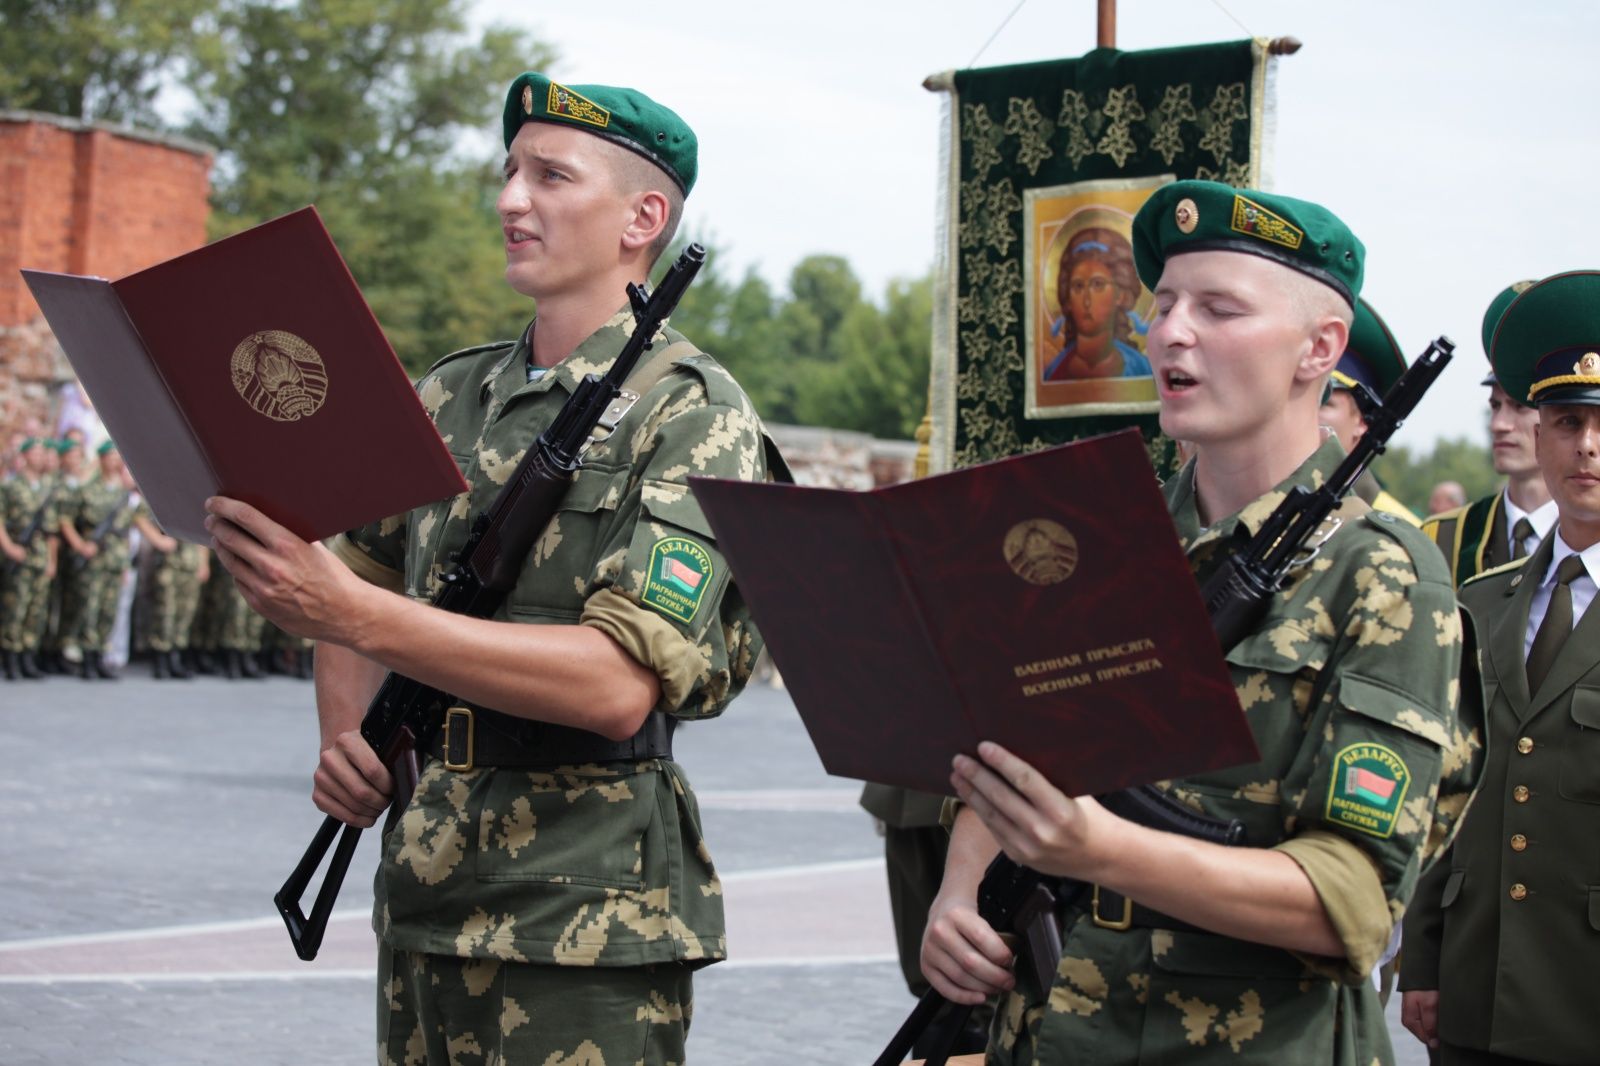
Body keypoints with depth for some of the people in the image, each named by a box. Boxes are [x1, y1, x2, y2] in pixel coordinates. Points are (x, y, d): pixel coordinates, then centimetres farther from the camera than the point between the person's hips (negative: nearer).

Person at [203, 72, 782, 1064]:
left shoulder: (694, 414, -10)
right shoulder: (450, 396, 10)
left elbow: (621, 684, -22)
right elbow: (362, 572, 23)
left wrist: (355, 612, -27)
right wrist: (344, 736, 1)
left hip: (585, 919, -6)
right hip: (425, 895, 6)